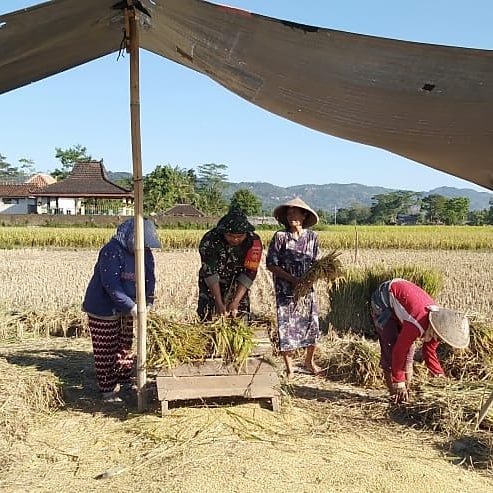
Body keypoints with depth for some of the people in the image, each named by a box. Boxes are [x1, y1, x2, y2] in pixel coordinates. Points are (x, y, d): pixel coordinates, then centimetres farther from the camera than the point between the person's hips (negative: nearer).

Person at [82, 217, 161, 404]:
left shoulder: (145, 253, -2)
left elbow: (149, 279, 0)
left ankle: (125, 382, 30)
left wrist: (148, 303, -15)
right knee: (105, 350, 2)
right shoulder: (112, 251, -26)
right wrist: (131, 307, -33)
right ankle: (107, 390, 11)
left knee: (126, 346, 16)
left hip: (127, 309, 7)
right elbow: (110, 284, -30)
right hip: (103, 309, -7)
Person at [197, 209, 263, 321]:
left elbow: (249, 273, -20)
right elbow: (210, 273, -23)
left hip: (238, 287, 1)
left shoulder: (253, 242, -20)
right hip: (211, 285, -1)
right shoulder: (210, 240, -23)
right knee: (208, 320, -4)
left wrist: (236, 302, -27)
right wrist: (219, 303, -28)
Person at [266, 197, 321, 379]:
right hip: (285, 290, -3)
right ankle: (289, 369, 16)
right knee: (286, 327, 0)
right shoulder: (280, 237, -6)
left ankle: (309, 361, 31)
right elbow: (271, 264, -8)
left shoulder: (312, 236, 3)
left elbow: (316, 263, 6)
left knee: (312, 325, 6)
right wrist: (292, 279, -16)